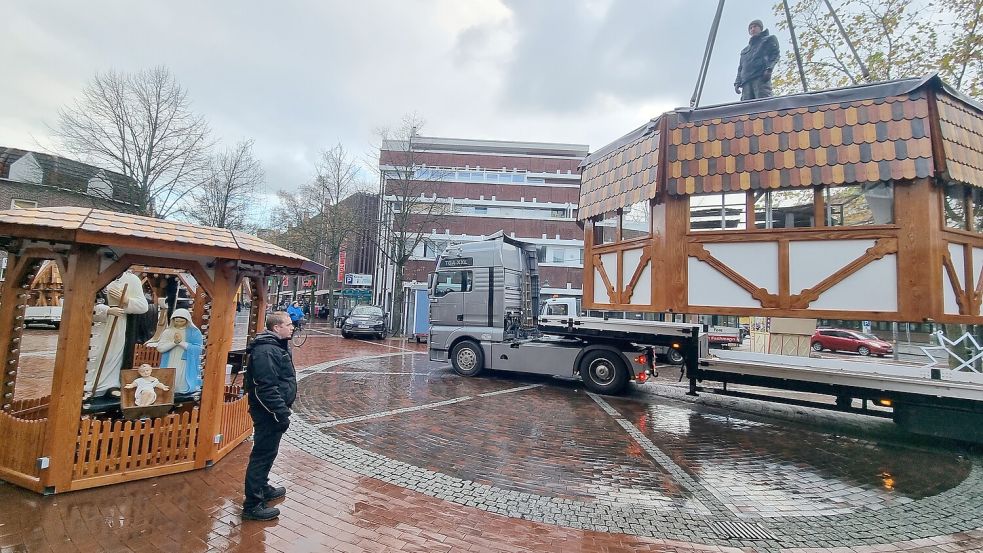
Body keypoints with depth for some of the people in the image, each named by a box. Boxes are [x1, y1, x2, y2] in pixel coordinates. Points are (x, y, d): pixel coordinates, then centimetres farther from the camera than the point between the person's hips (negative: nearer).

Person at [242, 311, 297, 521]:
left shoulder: (277, 346, 11)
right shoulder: (266, 351, -24)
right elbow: (266, 388, -28)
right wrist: (281, 413, -25)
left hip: (274, 410, 11)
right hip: (268, 412, -11)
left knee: (266, 452, 23)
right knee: (263, 454, -2)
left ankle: (262, 488, 39)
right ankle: (252, 505, 8)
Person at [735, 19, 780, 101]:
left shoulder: (769, 39, 25)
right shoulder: (744, 50, 38)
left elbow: (775, 54, 10)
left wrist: (768, 68, -10)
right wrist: (737, 82, 12)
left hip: (761, 77, -4)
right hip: (746, 81, 4)